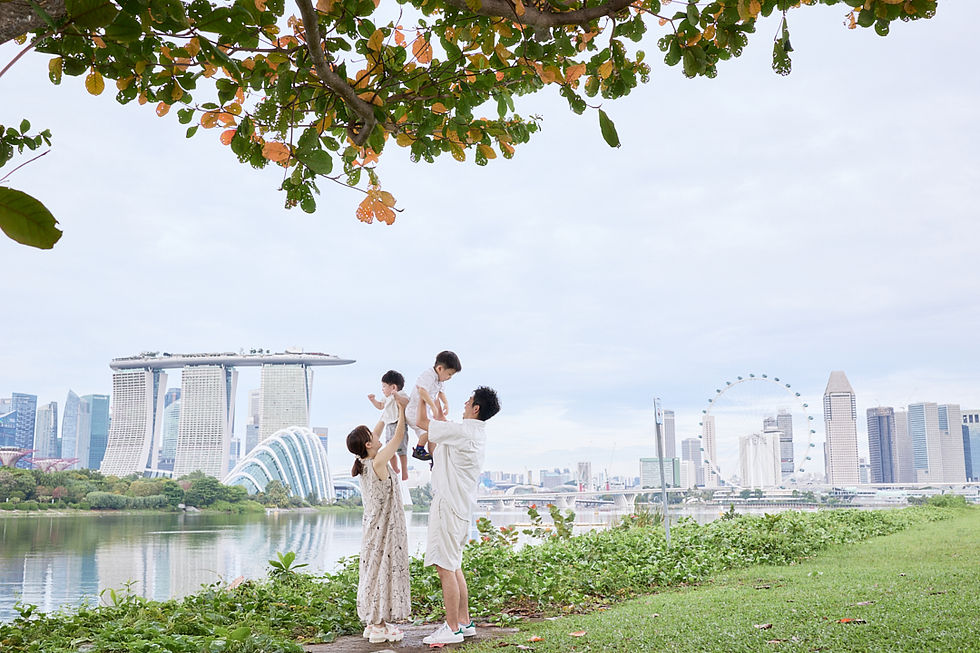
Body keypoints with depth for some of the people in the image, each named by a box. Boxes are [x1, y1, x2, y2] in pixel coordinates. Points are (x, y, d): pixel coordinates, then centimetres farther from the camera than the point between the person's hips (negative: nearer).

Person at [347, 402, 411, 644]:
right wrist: (401, 410, -3)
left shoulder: (363, 464, 3)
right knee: (383, 572, -3)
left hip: (373, 528, 9)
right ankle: (379, 627, 3)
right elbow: (399, 436, -14)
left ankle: (373, 623, 21)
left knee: (374, 572, 13)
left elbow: (375, 436, 19)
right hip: (386, 528, -9)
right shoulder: (377, 463, -19)